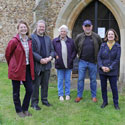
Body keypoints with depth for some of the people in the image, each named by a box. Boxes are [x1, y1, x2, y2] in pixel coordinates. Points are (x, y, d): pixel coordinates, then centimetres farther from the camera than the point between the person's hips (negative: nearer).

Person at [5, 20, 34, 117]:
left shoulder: (29, 40, 5)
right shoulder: (14, 41, -11)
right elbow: (7, 54, -1)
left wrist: (31, 66, 10)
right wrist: (12, 65, 9)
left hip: (27, 68, 5)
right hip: (17, 69, -5)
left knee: (30, 90, 5)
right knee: (16, 92, 6)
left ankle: (25, 109, 24)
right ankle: (19, 110, 24)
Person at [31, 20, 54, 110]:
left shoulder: (48, 38, 14)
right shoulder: (32, 37, -5)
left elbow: (52, 50, 13)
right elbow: (32, 51, -13)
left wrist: (50, 58, -7)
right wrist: (40, 59, -19)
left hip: (47, 65, 5)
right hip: (36, 65, -5)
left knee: (45, 84, 14)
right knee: (35, 85, 2)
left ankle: (44, 100, 28)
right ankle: (34, 103, 12)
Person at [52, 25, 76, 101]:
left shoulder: (70, 41, 7)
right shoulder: (55, 41, 4)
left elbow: (74, 51, 8)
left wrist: (71, 58, -3)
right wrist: (55, 55, -8)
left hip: (68, 64, 1)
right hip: (59, 64, -1)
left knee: (68, 80, 9)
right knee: (60, 80, 6)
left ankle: (67, 94, 21)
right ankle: (61, 95, 16)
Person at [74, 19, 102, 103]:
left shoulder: (97, 37, -1)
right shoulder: (79, 37, 0)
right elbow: (75, 48, 12)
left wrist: (97, 56, 6)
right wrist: (79, 55, 7)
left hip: (93, 62, 0)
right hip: (82, 62, 0)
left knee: (93, 80, 9)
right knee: (80, 79, 4)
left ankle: (94, 96, 21)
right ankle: (79, 96, 16)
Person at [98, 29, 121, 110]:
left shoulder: (117, 46, -2)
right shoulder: (103, 45, 3)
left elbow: (117, 59, -7)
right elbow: (99, 57, 1)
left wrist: (110, 68, -15)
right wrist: (102, 66, -13)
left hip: (112, 72, -2)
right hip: (102, 71, 2)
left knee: (114, 87, 5)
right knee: (103, 87, 10)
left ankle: (116, 103, 22)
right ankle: (105, 102, 26)